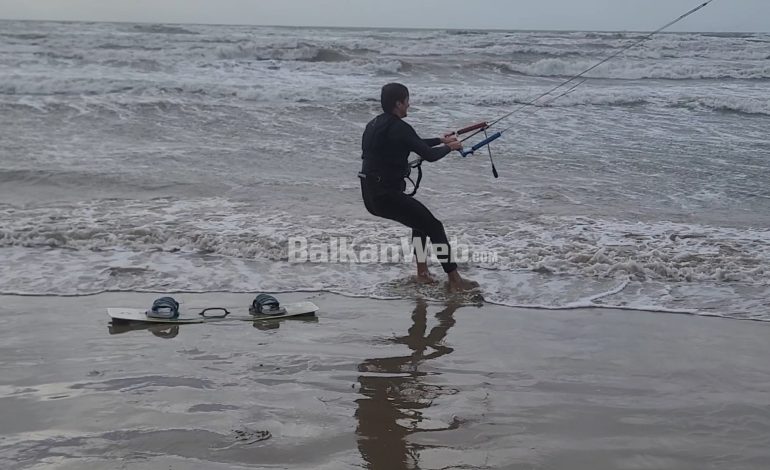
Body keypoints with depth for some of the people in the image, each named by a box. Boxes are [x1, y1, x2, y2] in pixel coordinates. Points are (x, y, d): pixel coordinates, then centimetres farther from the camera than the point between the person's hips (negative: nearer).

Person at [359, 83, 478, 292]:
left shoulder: (374, 124, 14)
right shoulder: (398, 127, -15)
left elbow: (415, 143, 26)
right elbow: (429, 155, -14)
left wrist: (441, 140, 30)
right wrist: (449, 147, 5)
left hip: (370, 196, 10)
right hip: (387, 194, -10)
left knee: (421, 220, 27)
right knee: (435, 227, -2)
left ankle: (422, 272, 28)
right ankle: (455, 281, -1)